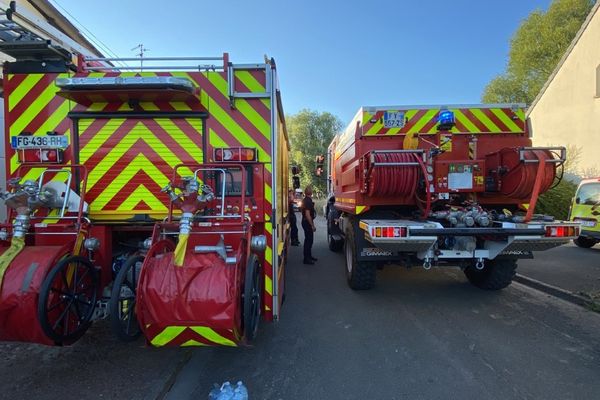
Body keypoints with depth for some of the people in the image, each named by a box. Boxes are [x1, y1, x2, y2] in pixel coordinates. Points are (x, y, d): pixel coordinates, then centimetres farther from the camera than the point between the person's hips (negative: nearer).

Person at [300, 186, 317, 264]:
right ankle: (306, 259, 2)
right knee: (308, 240, -4)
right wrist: (312, 225, -24)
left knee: (309, 239, 18)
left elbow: (301, 210, 24)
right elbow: (307, 214, -27)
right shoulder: (308, 201, -21)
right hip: (308, 222, -10)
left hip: (305, 222, 10)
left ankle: (309, 256, 29)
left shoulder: (305, 200, 10)